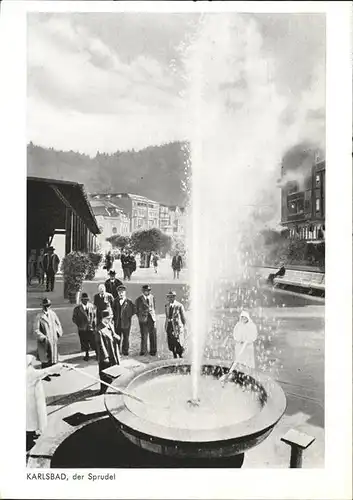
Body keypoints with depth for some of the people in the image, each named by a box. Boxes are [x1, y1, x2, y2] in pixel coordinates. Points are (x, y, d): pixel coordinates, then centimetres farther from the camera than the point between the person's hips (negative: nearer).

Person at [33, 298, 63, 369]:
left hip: (54, 340, 5)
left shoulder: (52, 313, 3)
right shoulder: (39, 317, -11)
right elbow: (36, 330, -12)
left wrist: (58, 332, 5)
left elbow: (58, 324, 16)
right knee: (45, 361, -1)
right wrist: (43, 338, -19)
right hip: (45, 342, -5)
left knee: (53, 361, 11)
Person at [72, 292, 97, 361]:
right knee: (85, 344, 10)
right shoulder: (77, 308, -2)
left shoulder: (92, 307, 0)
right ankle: (86, 355, 30)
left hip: (91, 328, 0)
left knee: (94, 342, 0)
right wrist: (79, 324, -6)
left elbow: (95, 316, 3)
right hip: (82, 329, 1)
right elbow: (74, 318, 4)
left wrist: (94, 325, -5)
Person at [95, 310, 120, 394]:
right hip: (106, 356, -8)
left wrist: (116, 337, -8)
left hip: (114, 355, 8)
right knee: (105, 374, 7)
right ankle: (103, 390, 25)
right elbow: (100, 345, -20)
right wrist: (105, 357, -17)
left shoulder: (110, 325, 2)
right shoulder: (99, 331, -23)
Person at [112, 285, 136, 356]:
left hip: (126, 323, -2)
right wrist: (115, 317, 3)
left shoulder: (129, 301, -2)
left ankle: (125, 351, 17)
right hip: (117, 323, 2)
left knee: (126, 338, 6)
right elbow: (113, 309, 13)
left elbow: (134, 310, -1)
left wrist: (128, 316, -5)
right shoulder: (115, 301, 6)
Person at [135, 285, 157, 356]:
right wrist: (140, 317, 0)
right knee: (144, 336, 1)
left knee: (153, 335, 3)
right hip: (143, 320, -2)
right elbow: (136, 310, 4)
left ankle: (153, 351, 16)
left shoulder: (152, 297, 5)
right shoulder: (139, 299, -5)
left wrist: (154, 315, 10)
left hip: (152, 318, 3)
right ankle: (143, 351, 16)